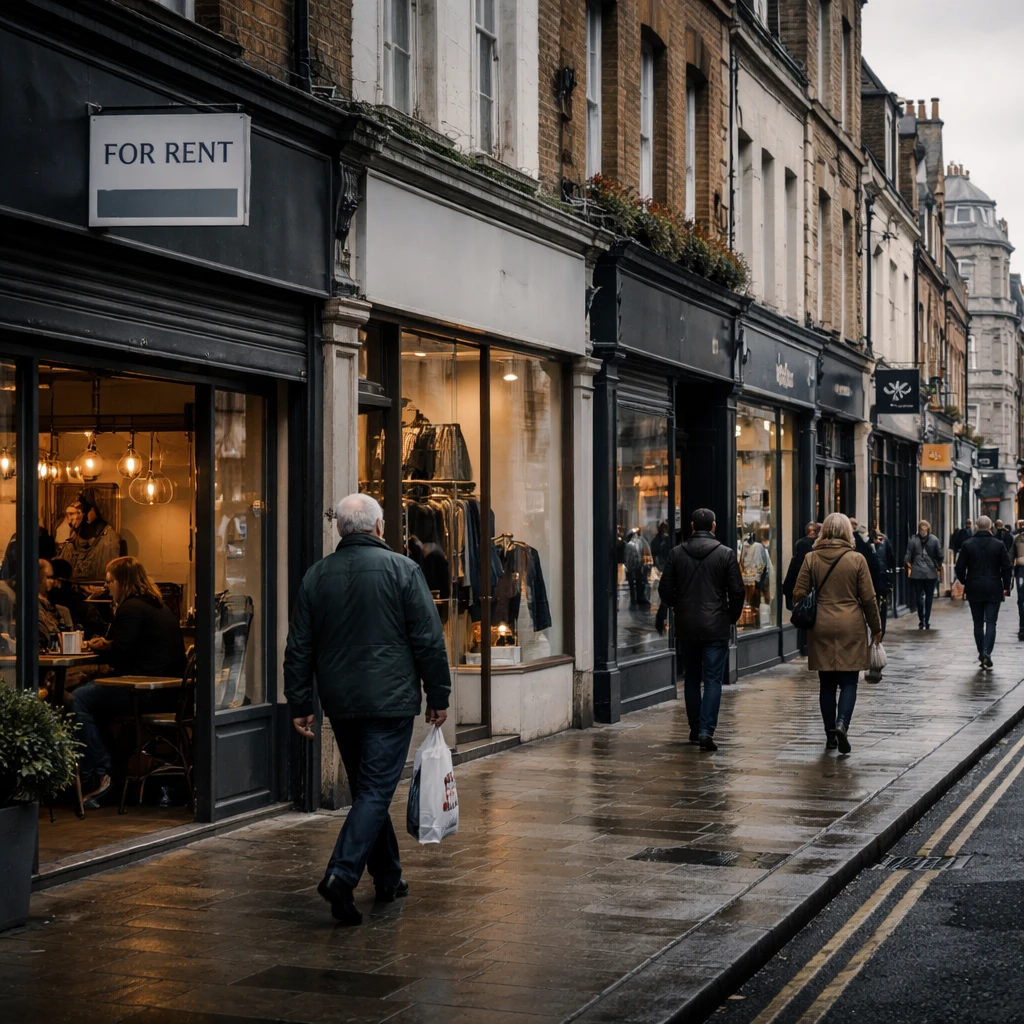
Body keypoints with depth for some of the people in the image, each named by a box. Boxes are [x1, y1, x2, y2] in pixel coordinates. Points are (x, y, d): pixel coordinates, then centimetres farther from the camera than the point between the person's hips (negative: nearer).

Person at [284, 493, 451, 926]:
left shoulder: (316, 576, 5)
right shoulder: (403, 570, -6)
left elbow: (299, 647, 7)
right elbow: (429, 641, -7)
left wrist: (300, 704, 12)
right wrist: (438, 696, 1)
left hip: (341, 703, 5)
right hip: (390, 701, -5)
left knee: (366, 788, 16)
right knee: (376, 790, -5)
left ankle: (388, 878, 25)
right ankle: (342, 874, -20)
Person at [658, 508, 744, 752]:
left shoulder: (677, 553, 0)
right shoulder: (726, 553, -5)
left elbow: (665, 590, 1)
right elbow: (737, 592, -4)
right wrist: (732, 617, 11)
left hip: (686, 627, 2)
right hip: (716, 627, -2)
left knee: (691, 679, 15)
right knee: (713, 680, -2)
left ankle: (695, 729, 19)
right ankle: (706, 730, -13)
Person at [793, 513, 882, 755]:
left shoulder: (811, 559, 0)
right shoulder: (857, 559, -5)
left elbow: (799, 594, 0)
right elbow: (868, 598, -2)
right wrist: (876, 628, 9)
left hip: (821, 627, 2)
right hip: (851, 627, -2)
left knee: (827, 683, 10)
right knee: (848, 682, 3)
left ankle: (830, 735, 13)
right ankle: (842, 724, -18)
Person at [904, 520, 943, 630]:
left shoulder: (913, 540, -4)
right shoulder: (934, 540, -3)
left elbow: (908, 556, -4)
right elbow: (940, 556, -1)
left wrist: (909, 567, 9)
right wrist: (939, 568, 10)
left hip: (917, 572, 0)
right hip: (931, 572, 1)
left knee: (919, 596, 5)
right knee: (929, 596, 7)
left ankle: (921, 621, -3)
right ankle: (927, 622, 4)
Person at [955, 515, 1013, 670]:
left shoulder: (967, 545, -3)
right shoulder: (999, 545, -4)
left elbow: (960, 568, -2)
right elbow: (1007, 568, -2)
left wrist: (965, 582, 14)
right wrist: (1006, 586, 10)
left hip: (974, 589, 1)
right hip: (994, 590, -1)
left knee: (978, 623, 10)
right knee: (991, 623, 0)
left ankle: (981, 654, 11)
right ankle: (987, 652, -17)